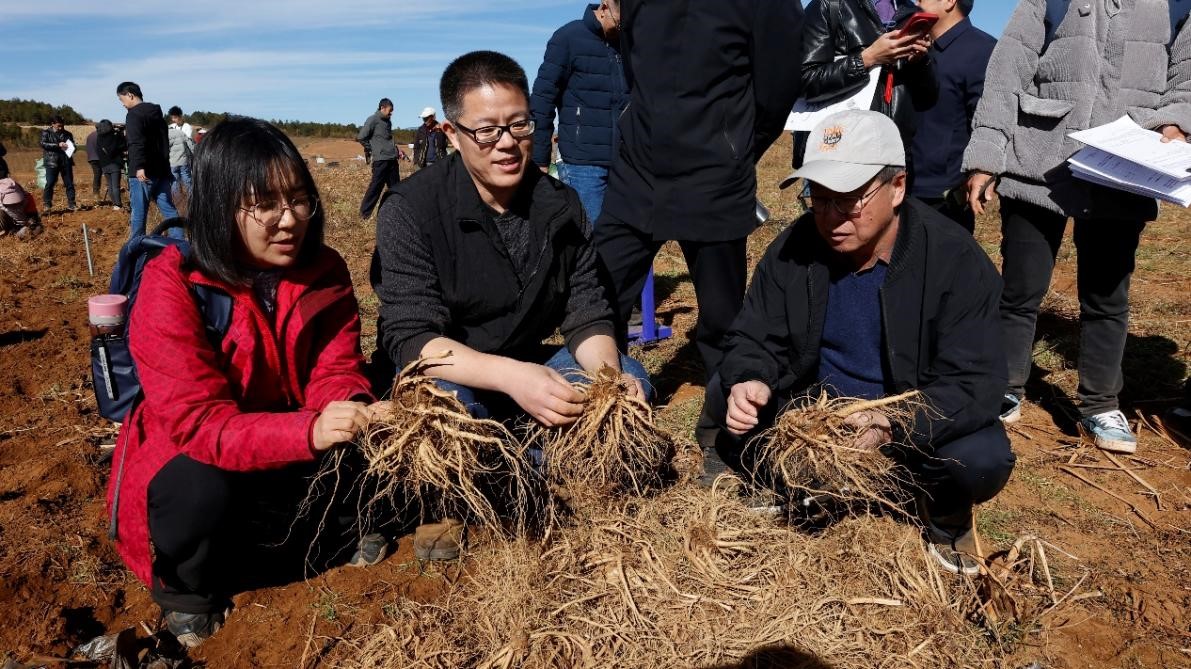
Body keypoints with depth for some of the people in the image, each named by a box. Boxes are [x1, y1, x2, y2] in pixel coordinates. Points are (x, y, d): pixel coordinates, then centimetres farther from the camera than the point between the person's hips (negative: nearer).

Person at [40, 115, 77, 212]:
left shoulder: (67, 134, 13)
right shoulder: (46, 133, 6)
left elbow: (73, 145, 21)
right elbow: (43, 144, -9)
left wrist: (71, 148, -3)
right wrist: (58, 145, -19)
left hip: (66, 161, 3)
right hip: (52, 162, -3)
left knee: (69, 183, 2)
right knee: (50, 183, -6)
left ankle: (71, 204, 9)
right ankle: (47, 204, 3)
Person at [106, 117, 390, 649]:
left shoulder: (324, 271, -11)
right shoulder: (171, 284, -26)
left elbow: (336, 372, -13)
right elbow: (196, 421, -32)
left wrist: (357, 413, -39)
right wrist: (310, 431, -49)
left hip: (294, 449, 4)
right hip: (189, 455, -4)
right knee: (200, 492, -35)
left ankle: (337, 529, 12)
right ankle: (188, 591, -1)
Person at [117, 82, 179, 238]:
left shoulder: (134, 114, -10)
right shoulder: (156, 112, 17)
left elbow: (136, 143, -26)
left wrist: (139, 167, -37)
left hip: (143, 173, -8)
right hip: (161, 170, 8)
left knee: (139, 212, 0)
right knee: (169, 209, 7)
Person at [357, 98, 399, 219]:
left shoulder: (388, 121, 17)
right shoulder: (373, 120, -7)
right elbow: (361, 137, -10)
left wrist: (396, 150, 14)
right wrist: (371, 149, -1)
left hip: (392, 159, 8)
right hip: (381, 159, -8)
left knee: (395, 186, 10)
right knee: (376, 186, -5)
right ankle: (365, 213, 3)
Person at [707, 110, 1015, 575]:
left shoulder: (956, 261, -21)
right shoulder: (794, 250, -11)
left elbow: (976, 383, -25)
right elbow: (755, 341, -5)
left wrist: (892, 426, -43)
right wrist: (748, 382, -31)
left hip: (920, 420, -2)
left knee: (984, 459, -32)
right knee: (723, 396, -18)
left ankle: (946, 513, 6)